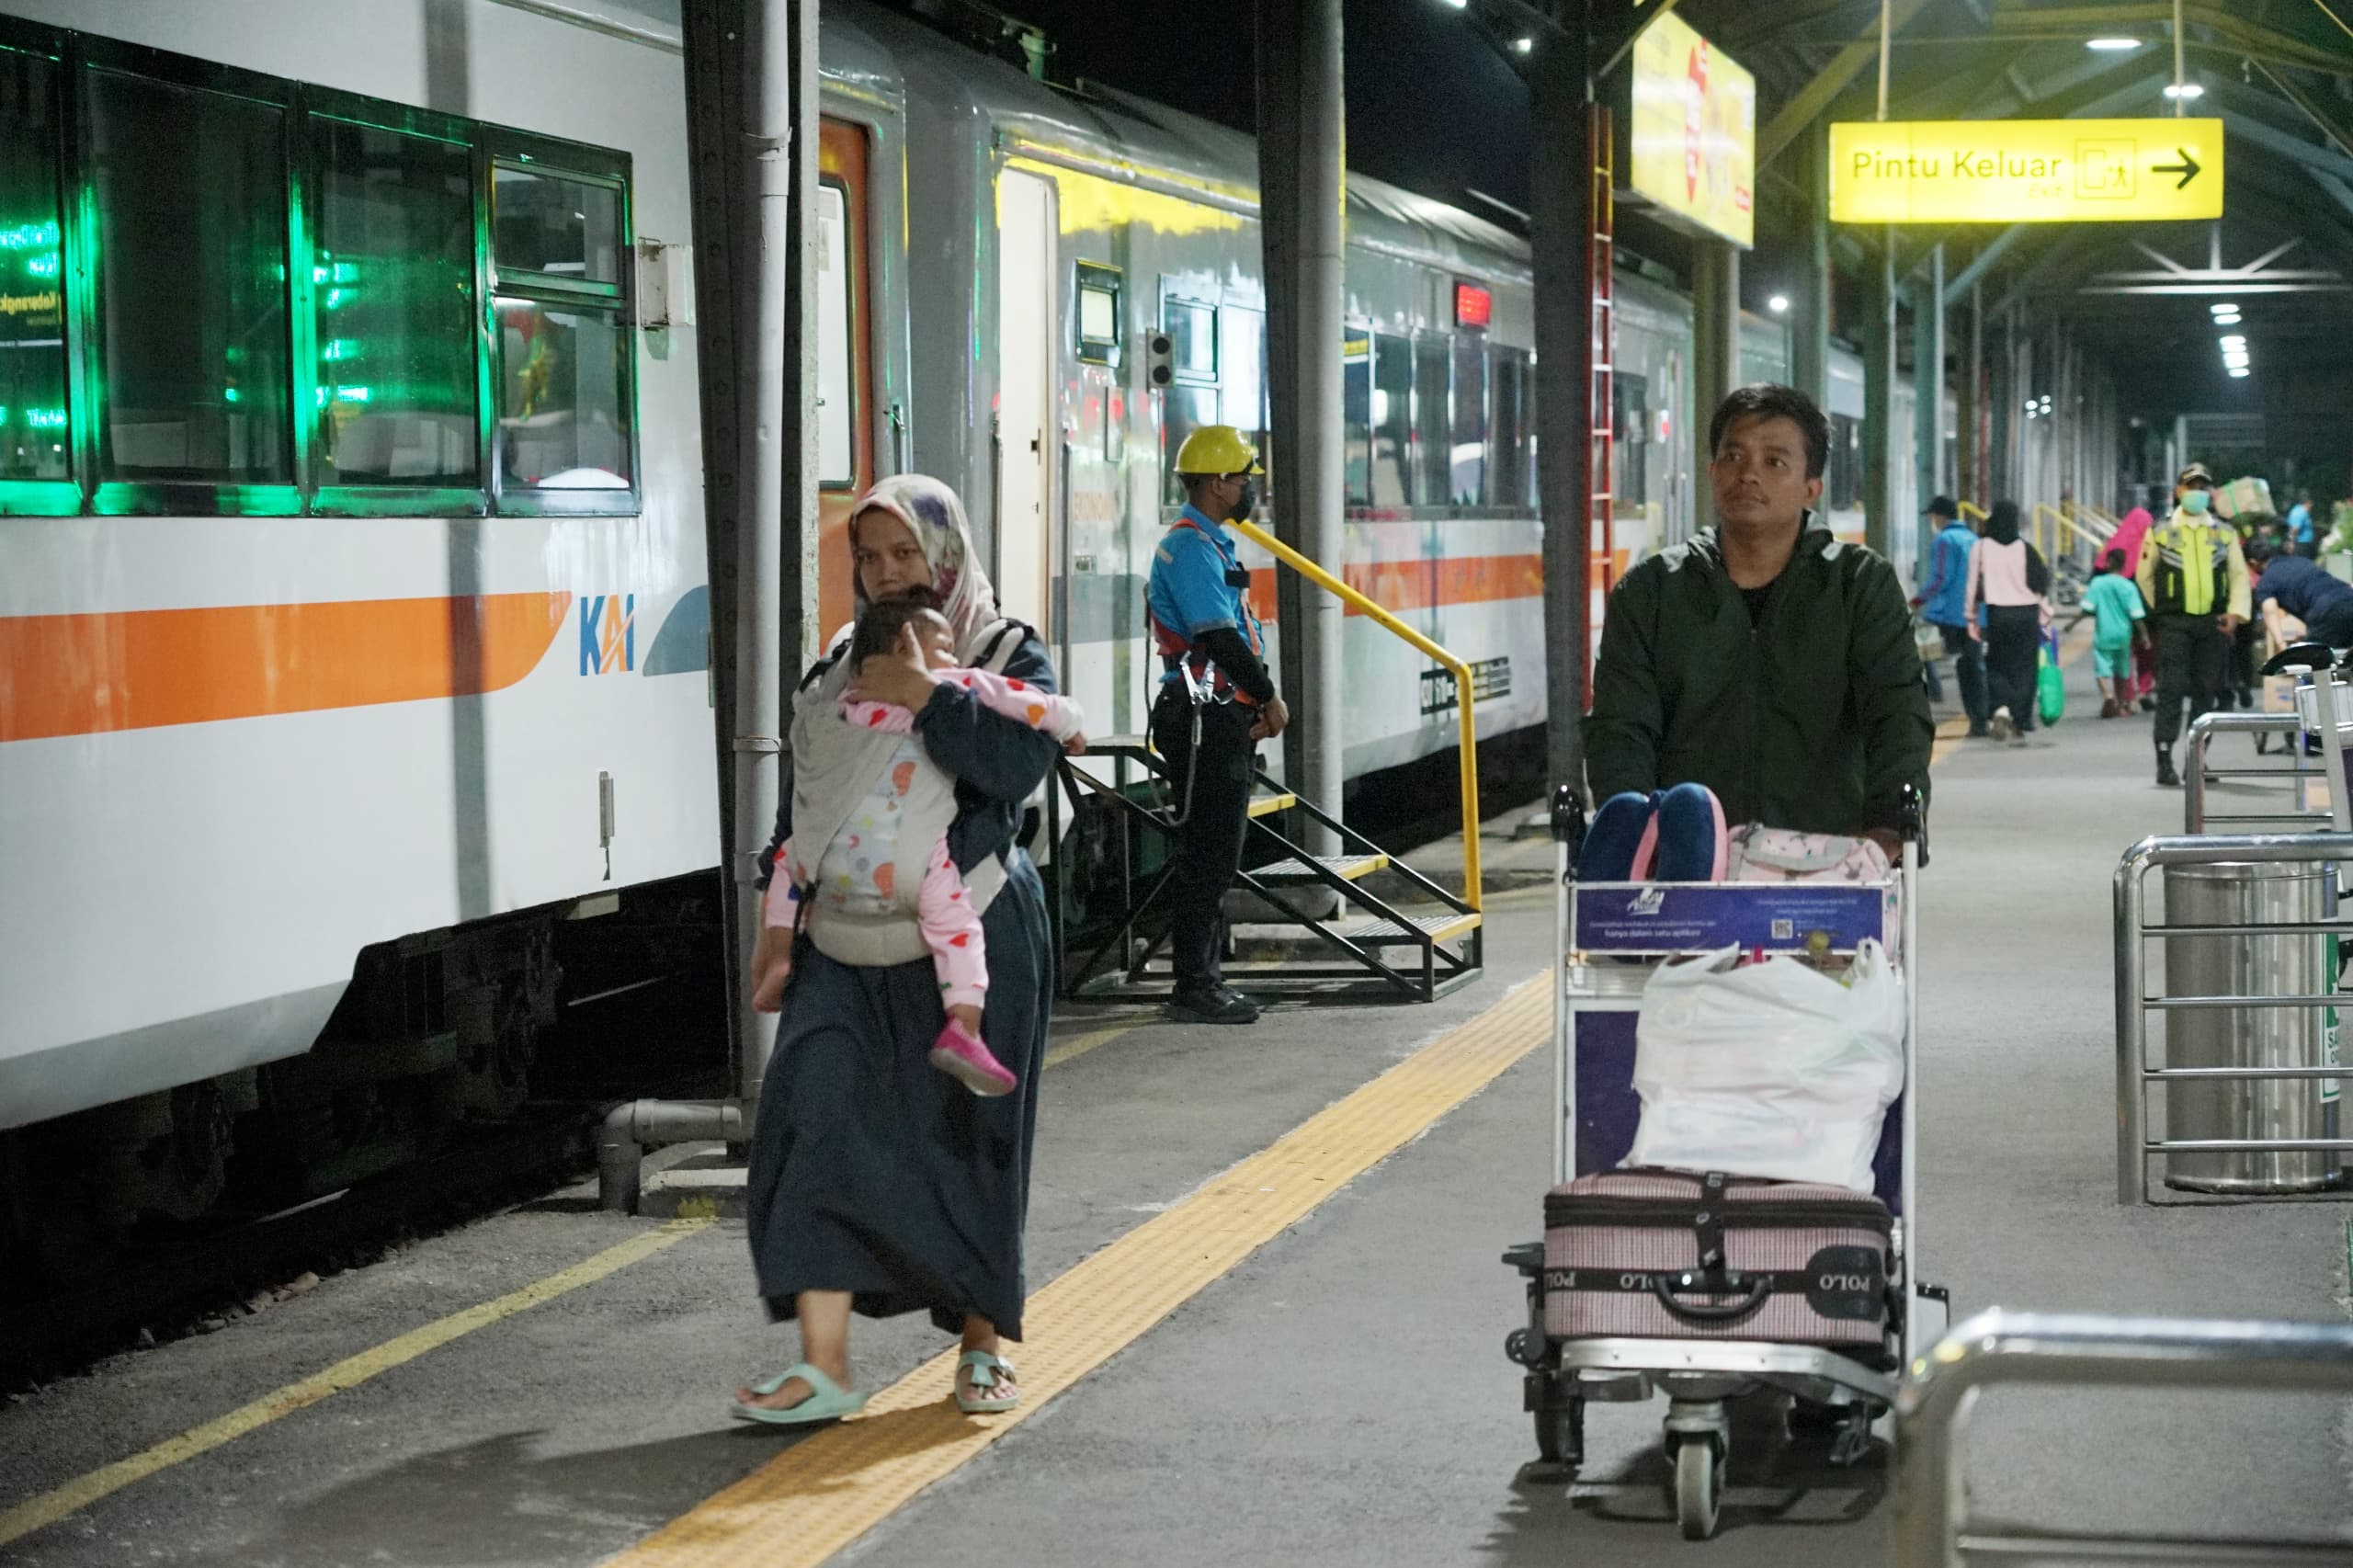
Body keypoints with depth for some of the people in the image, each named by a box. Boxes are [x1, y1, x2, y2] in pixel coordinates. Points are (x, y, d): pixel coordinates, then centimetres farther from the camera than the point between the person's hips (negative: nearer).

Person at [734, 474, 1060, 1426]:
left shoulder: (1007, 658, 0)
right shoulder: (841, 671, 12)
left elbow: (1019, 765, -18)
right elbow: (801, 795, 17)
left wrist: (925, 695, -19)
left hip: (974, 935, -3)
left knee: (968, 1135, 4)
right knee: (820, 1106, -13)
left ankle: (984, 1345, 23)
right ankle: (822, 1364, -14)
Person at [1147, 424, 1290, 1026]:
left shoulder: (1212, 543, 19)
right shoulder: (1191, 547, -14)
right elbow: (1218, 636, -19)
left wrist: (1257, 703, 9)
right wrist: (1269, 699, -10)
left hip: (1223, 719, 11)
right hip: (1205, 721, -11)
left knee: (1216, 852, 13)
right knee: (1209, 854, -8)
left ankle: (1204, 981, 18)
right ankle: (1193, 988, -6)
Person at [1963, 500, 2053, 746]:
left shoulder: (1981, 547, -3)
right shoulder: (2025, 549, -2)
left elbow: (1973, 584, 1)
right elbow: (2040, 584, 0)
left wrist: (1972, 618, 9)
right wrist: (2045, 616, 9)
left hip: (1997, 614, 0)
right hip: (2026, 614, 0)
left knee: (1996, 664, 14)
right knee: (2023, 669, 7)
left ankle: (2001, 708, -13)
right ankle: (2019, 725, 3)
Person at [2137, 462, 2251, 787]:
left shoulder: (2224, 533, 10)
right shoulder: (2160, 533, 4)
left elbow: (2239, 575, 10)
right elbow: (2145, 577, 11)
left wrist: (2235, 613, -3)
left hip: (2213, 624, 3)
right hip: (2174, 624, -3)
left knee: (2206, 692, 6)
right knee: (2171, 690, -11)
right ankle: (2164, 763, -13)